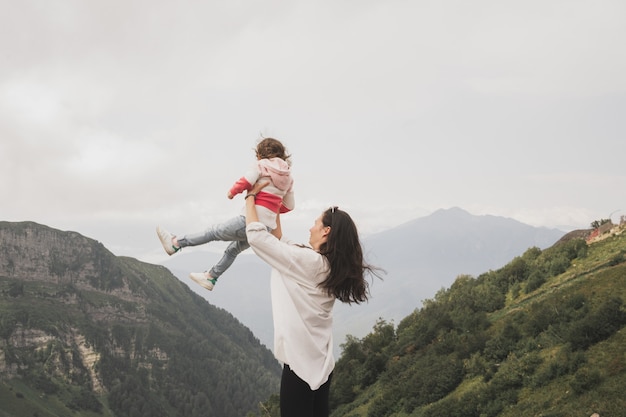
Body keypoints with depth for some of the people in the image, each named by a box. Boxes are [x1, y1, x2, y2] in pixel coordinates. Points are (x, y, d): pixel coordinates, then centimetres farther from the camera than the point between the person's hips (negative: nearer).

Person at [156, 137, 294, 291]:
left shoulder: (262, 165, -2)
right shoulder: (288, 176, 15)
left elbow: (245, 182, -18)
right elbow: (289, 205, 17)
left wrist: (232, 192, 1)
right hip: (267, 227, 7)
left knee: (215, 232, 8)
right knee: (233, 250, 25)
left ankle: (175, 243, 16)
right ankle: (210, 277, 38)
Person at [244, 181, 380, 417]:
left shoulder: (307, 260, -17)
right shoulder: (331, 267, 8)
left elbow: (256, 236, -11)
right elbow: (280, 244, 21)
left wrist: (251, 197, 1)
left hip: (301, 360, -9)